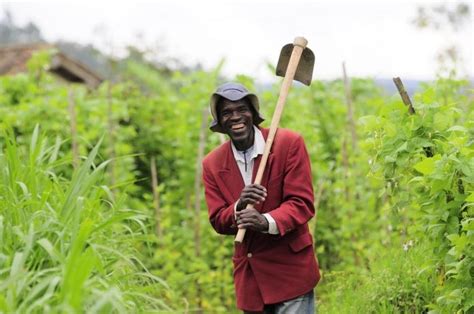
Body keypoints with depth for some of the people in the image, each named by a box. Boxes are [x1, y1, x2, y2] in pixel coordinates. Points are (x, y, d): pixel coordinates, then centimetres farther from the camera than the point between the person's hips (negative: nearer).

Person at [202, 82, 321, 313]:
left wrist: (267, 222, -31)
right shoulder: (212, 164, 2)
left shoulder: (289, 144, -8)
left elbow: (302, 203, -12)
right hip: (249, 275, 4)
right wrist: (239, 207, -21)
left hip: (291, 268, -4)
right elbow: (218, 221, 2)